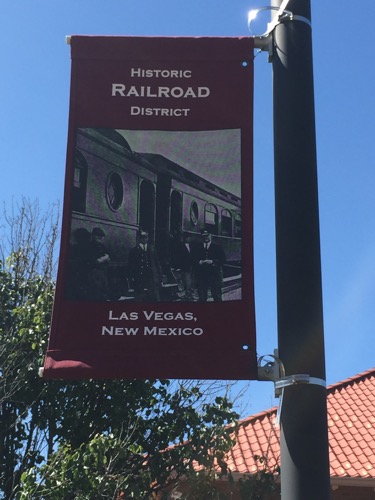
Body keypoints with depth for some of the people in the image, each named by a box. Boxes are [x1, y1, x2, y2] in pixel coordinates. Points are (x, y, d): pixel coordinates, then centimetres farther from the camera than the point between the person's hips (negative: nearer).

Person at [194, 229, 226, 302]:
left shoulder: (217, 247, 8)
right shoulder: (197, 248, 13)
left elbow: (223, 260, 2)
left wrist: (212, 261, -11)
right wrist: (199, 262, -10)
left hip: (215, 275, -1)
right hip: (201, 275, 1)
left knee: (217, 297, -1)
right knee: (202, 297, 1)